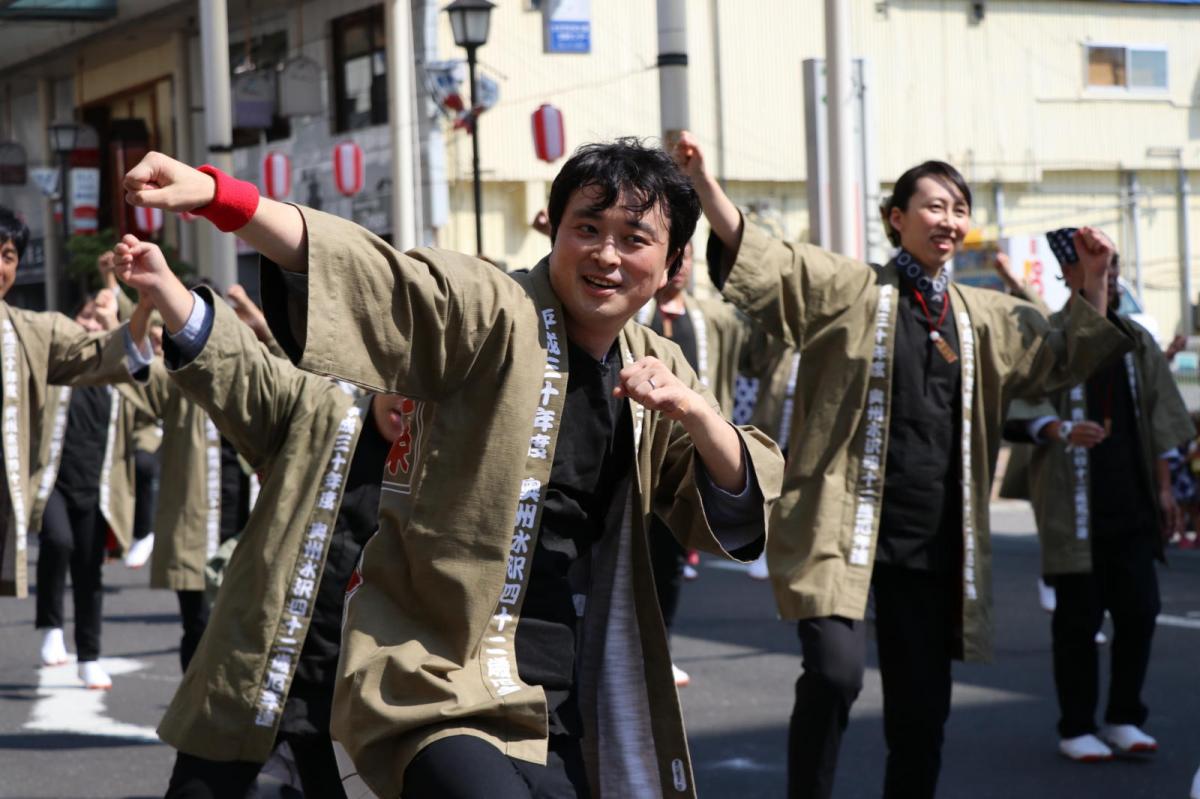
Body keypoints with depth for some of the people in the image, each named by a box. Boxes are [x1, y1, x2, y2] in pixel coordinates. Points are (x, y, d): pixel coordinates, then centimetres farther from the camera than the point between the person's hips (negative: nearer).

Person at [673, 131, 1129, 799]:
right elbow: (760, 259, -9)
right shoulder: (847, 290, 1)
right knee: (835, 672, -25)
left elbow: (1067, 359, 22)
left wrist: (1095, 279, 9)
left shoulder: (990, 318, 15)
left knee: (923, 706, 9)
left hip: (933, 542, 5)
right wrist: (704, 182, -22)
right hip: (844, 528, -5)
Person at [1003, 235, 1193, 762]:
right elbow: (1021, 407, -13)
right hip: (1074, 507, -4)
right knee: (1078, 616, 0)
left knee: (1138, 611, 2)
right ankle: (1076, 728, 11)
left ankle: (1123, 719, 16)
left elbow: (1160, 420, 15)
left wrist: (1164, 486, 9)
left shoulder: (1137, 342, 12)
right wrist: (1062, 431, -31)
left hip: (1131, 502, 4)